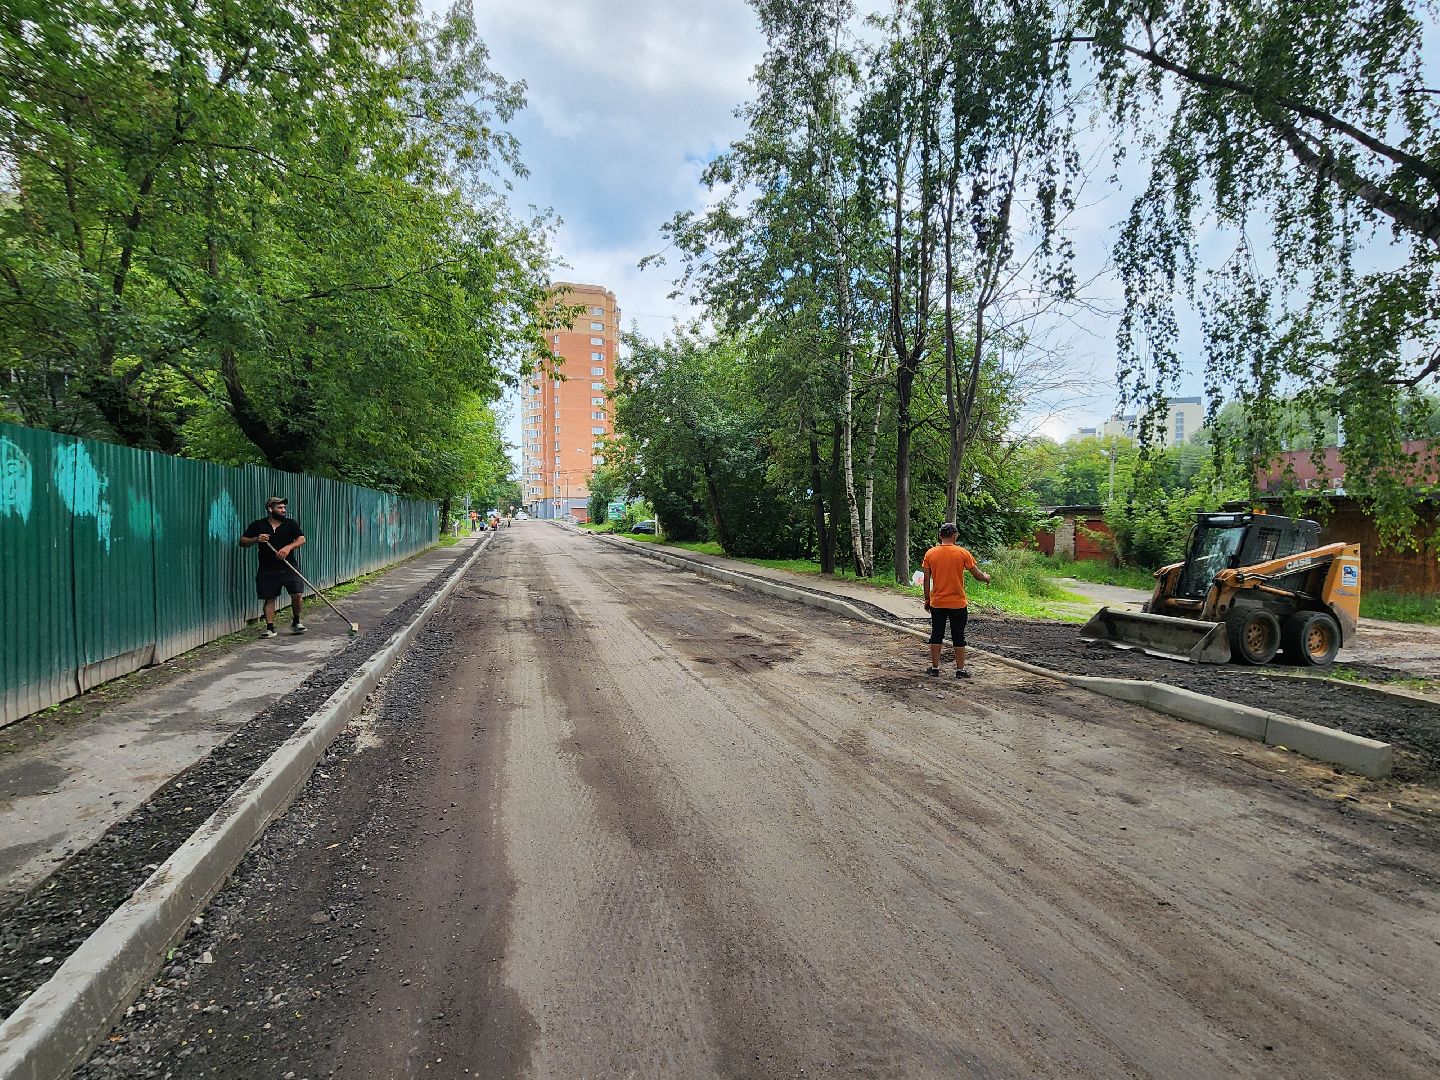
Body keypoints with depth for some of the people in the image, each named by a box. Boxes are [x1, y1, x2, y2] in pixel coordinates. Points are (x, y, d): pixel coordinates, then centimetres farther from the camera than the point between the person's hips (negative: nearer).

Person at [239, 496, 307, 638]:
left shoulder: (291, 523, 6)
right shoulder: (257, 525, 5)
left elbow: (302, 539, -6)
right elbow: (243, 542, 5)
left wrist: (288, 547, -23)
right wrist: (256, 539, -16)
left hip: (288, 568, 0)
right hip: (267, 570, 0)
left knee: (297, 594, -9)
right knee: (269, 599, 2)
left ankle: (296, 622, 11)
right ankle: (270, 628, 8)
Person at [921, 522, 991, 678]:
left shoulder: (930, 553, -2)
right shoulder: (962, 553, -8)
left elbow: (927, 580, 1)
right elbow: (977, 575, -2)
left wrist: (927, 600, 11)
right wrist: (986, 577, 20)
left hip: (937, 603, 2)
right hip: (958, 604, -1)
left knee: (936, 636, 11)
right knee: (958, 637, 8)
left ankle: (935, 668, 15)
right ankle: (960, 670, 13)